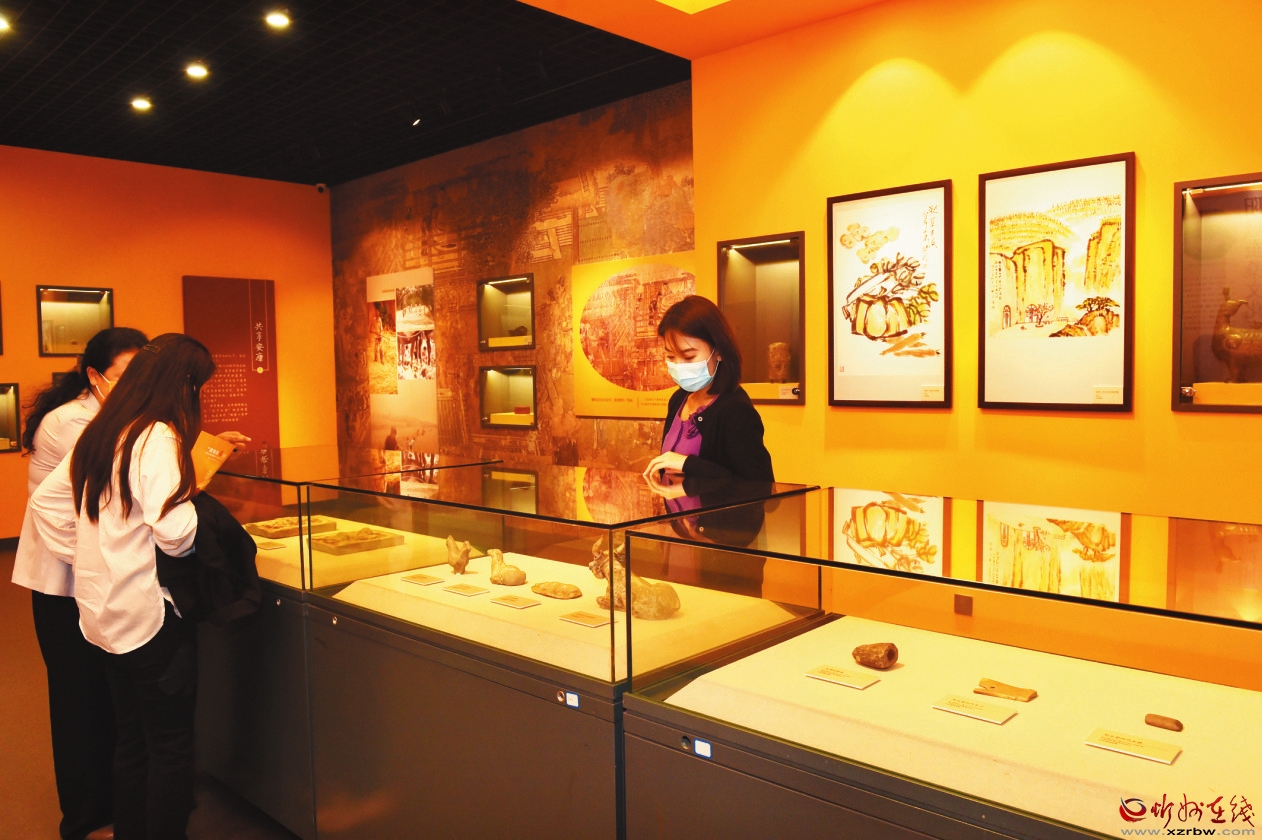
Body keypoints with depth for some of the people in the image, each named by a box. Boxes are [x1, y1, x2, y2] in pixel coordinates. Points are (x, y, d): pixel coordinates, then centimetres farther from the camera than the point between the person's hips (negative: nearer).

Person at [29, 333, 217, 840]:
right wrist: (194, 483, -8)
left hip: (102, 612, 9)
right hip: (149, 613, -9)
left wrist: (85, 557, 15)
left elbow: (45, 501, 15)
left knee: (131, 738, 21)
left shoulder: (99, 433, 8)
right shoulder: (158, 437, -18)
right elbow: (174, 533, -25)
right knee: (169, 746, 5)